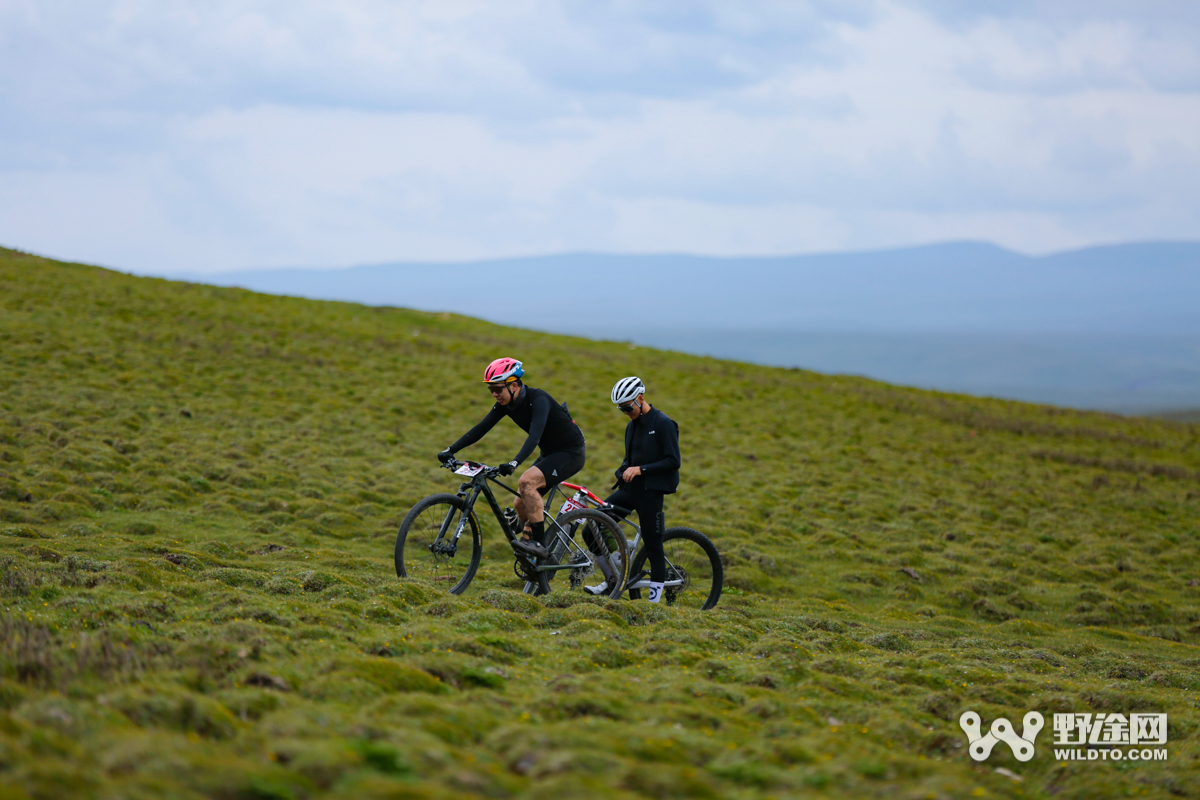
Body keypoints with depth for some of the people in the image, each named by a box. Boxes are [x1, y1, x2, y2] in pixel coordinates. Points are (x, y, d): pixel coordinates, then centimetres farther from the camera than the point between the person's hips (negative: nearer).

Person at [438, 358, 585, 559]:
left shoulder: (538, 399, -27)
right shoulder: (506, 403, -3)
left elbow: (535, 434, -40)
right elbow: (481, 428, -2)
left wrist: (515, 463, -53)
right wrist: (450, 450, -10)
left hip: (570, 453, -9)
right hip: (550, 453, 9)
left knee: (526, 481, -28)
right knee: (521, 505, 1)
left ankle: (539, 543, -25)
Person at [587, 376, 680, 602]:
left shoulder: (663, 424, -10)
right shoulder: (632, 426, 14)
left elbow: (673, 462, -15)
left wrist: (640, 469, -21)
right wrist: (622, 472, 2)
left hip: (651, 490, -8)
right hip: (631, 488, 8)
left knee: (653, 546, -4)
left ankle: (655, 598, 3)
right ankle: (611, 580, 5)